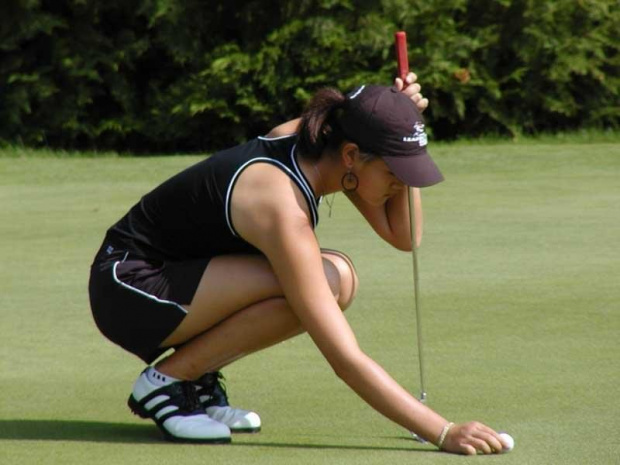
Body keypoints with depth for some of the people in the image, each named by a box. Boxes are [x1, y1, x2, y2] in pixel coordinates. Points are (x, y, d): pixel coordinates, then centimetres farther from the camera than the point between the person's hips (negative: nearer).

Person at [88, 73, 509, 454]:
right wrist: (443, 433, -35)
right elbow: (345, 359, -33)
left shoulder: (319, 142, -7)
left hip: (182, 272, 9)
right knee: (318, 288, -26)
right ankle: (166, 379, -10)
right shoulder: (283, 206, -31)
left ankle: (198, 376, 5)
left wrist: (406, 116, -11)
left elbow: (405, 236, 3)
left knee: (340, 278, -6)